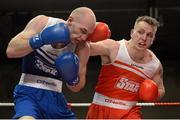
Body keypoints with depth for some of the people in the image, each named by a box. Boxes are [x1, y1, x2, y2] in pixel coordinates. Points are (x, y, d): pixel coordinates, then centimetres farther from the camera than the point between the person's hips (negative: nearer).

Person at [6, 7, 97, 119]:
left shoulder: (82, 47, -4)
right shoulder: (42, 23, -8)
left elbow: (76, 87, 4)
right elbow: (11, 51, -13)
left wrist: (72, 77, -19)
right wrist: (40, 40, -25)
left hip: (55, 97, 4)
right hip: (29, 92, -4)